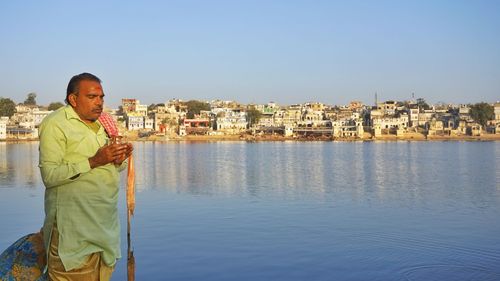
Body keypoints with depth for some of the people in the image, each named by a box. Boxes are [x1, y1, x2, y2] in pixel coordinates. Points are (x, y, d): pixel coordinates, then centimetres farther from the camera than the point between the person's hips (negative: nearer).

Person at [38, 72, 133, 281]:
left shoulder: (100, 124, 16)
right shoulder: (55, 124, -7)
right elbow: (49, 175, -18)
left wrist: (119, 160, -1)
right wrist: (93, 161, -23)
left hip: (105, 225, 7)